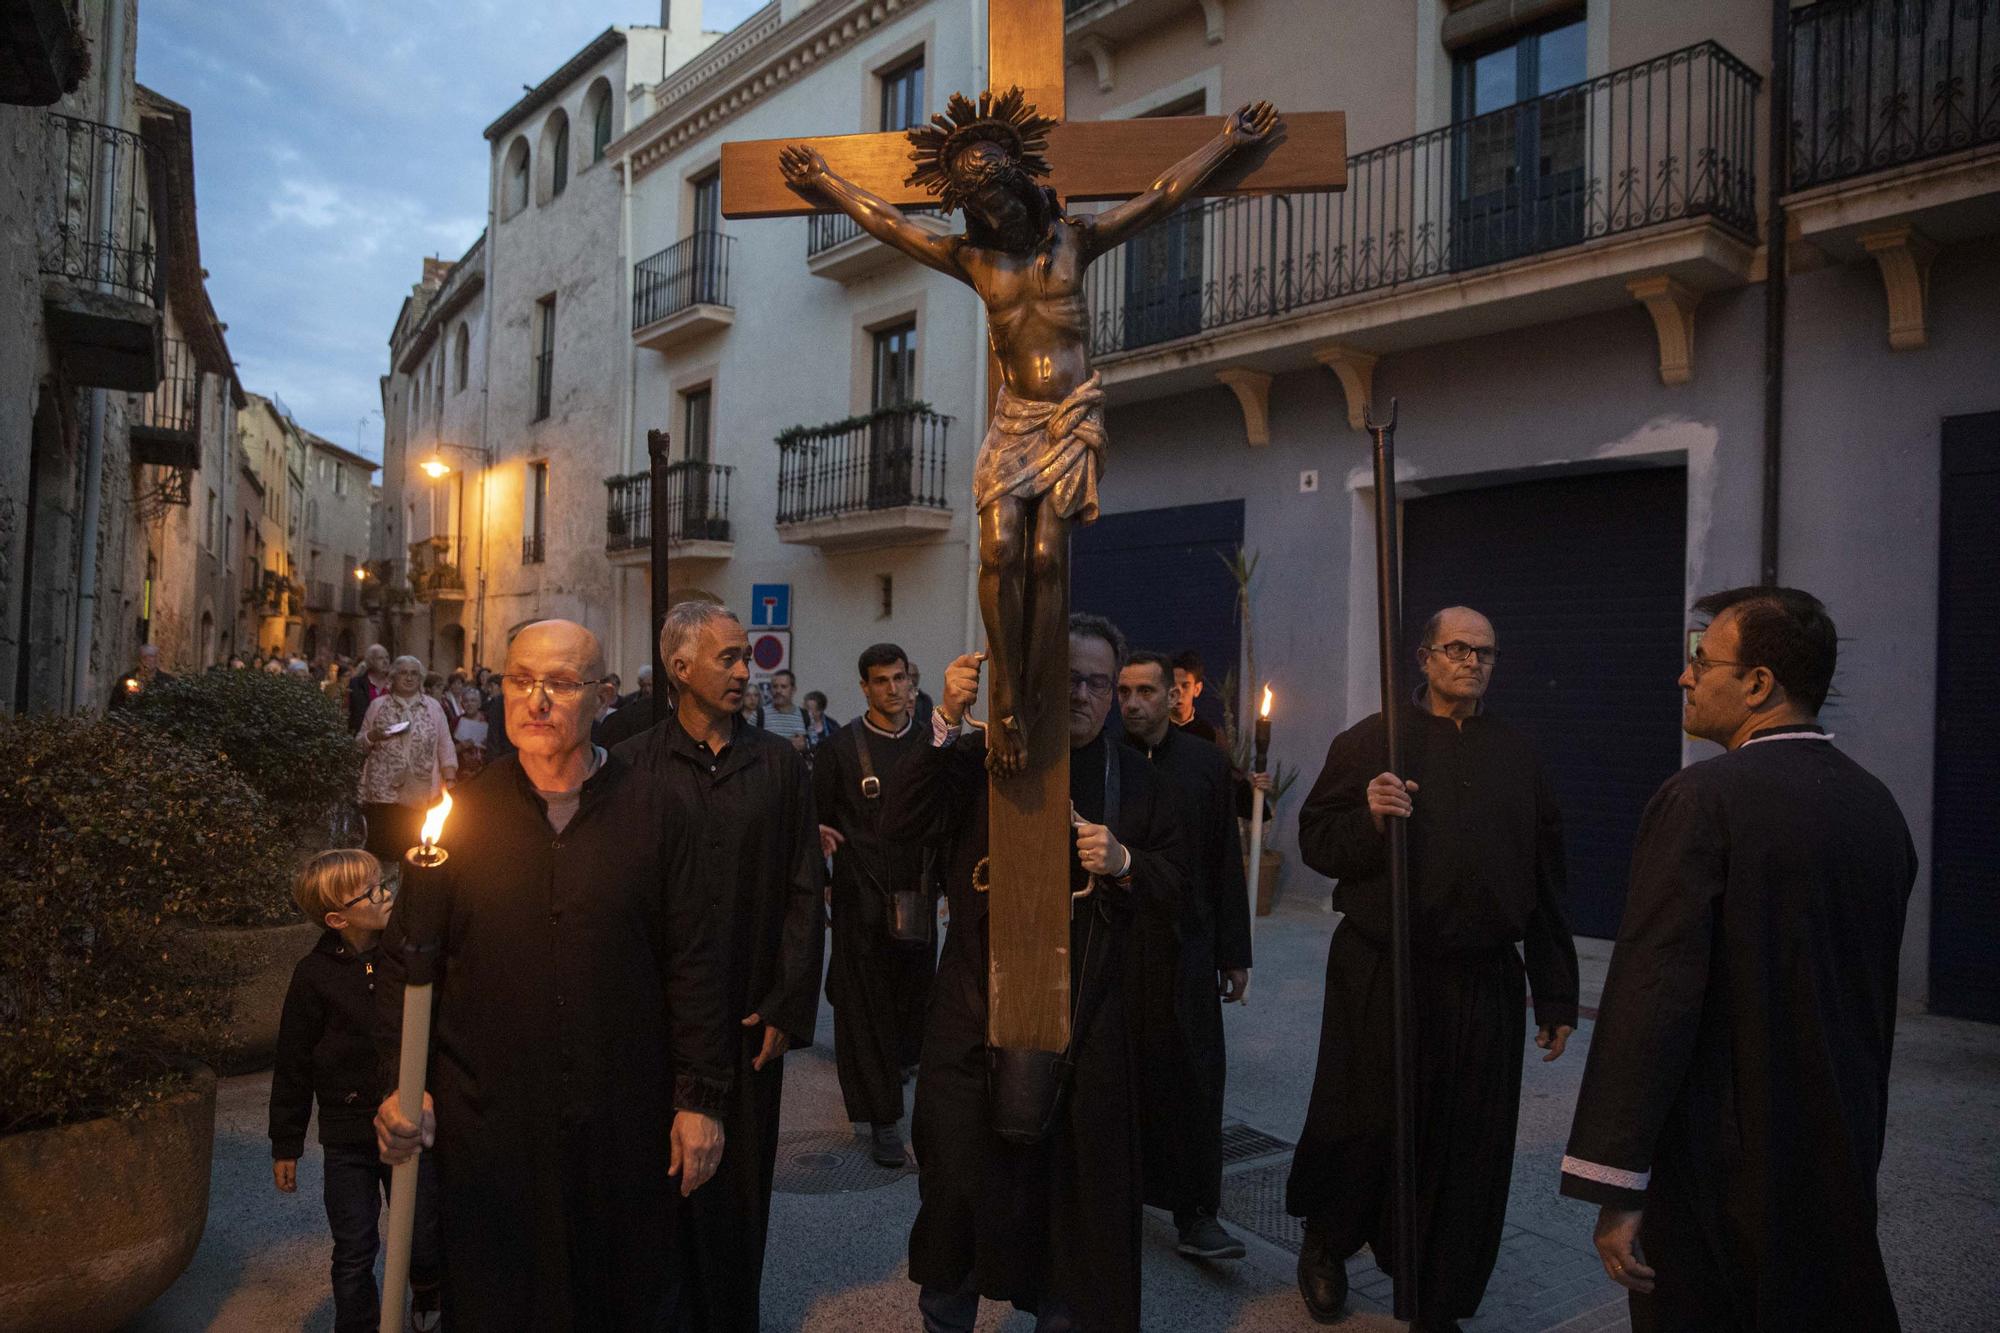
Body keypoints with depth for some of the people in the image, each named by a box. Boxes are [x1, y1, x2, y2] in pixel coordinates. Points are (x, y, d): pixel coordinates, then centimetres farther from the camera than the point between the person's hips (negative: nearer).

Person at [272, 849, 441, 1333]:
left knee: (424, 1241, 12)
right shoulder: (315, 975, -9)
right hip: (347, 1139, -1)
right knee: (354, 1255, 10)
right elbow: (293, 1065, -1)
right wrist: (285, 1146, 3)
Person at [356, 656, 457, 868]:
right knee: (381, 847, -2)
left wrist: (450, 781, -3)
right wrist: (373, 736, -8)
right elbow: (361, 743, 15)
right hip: (383, 790, 0)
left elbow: (445, 746, 6)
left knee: (415, 849, -1)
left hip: (421, 792, 0)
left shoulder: (433, 707, 8)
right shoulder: (378, 705, 9)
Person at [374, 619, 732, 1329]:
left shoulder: (649, 810, -4)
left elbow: (691, 963, -3)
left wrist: (701, 1096, -4)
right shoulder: (463, 812, 0)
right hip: (487, 1127, 1)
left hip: (624, 1122, 0)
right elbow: (405, 958, 3)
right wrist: (399, 1082, -6)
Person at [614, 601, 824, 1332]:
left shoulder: (779, 765, 3)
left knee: (741, 1186, 10)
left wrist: (788, 1007, -2)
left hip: (750, 1020, 1)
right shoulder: (633, 766, -2)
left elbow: (805, 891, 3)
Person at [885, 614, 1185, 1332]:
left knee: (1076, 1181, 12)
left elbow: (1173, 885, 9)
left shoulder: (1133, 775, 6)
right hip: (977, 1011, -1)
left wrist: (1125, 863, -13)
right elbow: (901, 824, -16)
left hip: (1085, 1021, 2)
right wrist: (947, 721, -25)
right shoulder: (984, 755, -2)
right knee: (961, 1178, 10)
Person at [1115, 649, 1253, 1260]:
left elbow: (1227, 865, 6)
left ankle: (1195, 1215, 9)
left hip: (1184, 948, 1)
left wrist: (1235, 955, 5)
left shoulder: (1207, 764, 5)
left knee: (1192, 1077, -1)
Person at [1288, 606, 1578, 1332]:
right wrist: (1368, 816, -22)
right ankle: (1325, 1245, 40)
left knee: (1466, 1150, 8)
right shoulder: (1368, 742, -1)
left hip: (1484, 983, 2)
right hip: (1379, 978, -2)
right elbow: (1316, 842, -1)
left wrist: (1557, 995, 7)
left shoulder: (1518, 756, 7)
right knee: (1367, 1128, 11)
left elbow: (1546, 882, 8)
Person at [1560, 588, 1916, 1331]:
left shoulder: (1702, 799, -19)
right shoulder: (1878, 804, 3)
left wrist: (1616, 1188, -19)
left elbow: (1652, 994, -23)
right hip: (1842, 1158, 7)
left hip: (1720, 1158, -7)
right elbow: (1871, 992, 12)